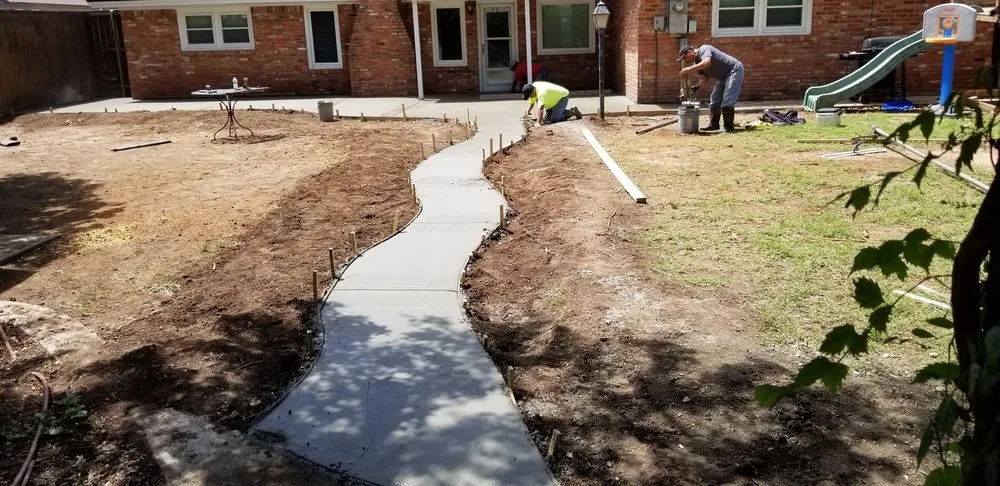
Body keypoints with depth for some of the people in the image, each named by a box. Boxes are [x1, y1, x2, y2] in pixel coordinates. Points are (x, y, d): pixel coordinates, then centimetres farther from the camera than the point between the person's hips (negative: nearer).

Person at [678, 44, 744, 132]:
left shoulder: (704, 49, -19)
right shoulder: (697, 63, 9)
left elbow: (707, 62, -38)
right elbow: (703, 76, 1)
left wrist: (690, 69, -44)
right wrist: (697, 85, -19)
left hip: (734, 70, -10)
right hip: (724, 77, 10)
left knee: (727, 100, -16)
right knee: (714, 99, 11)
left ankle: (728, 126, -11)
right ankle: (714, 125, 18)